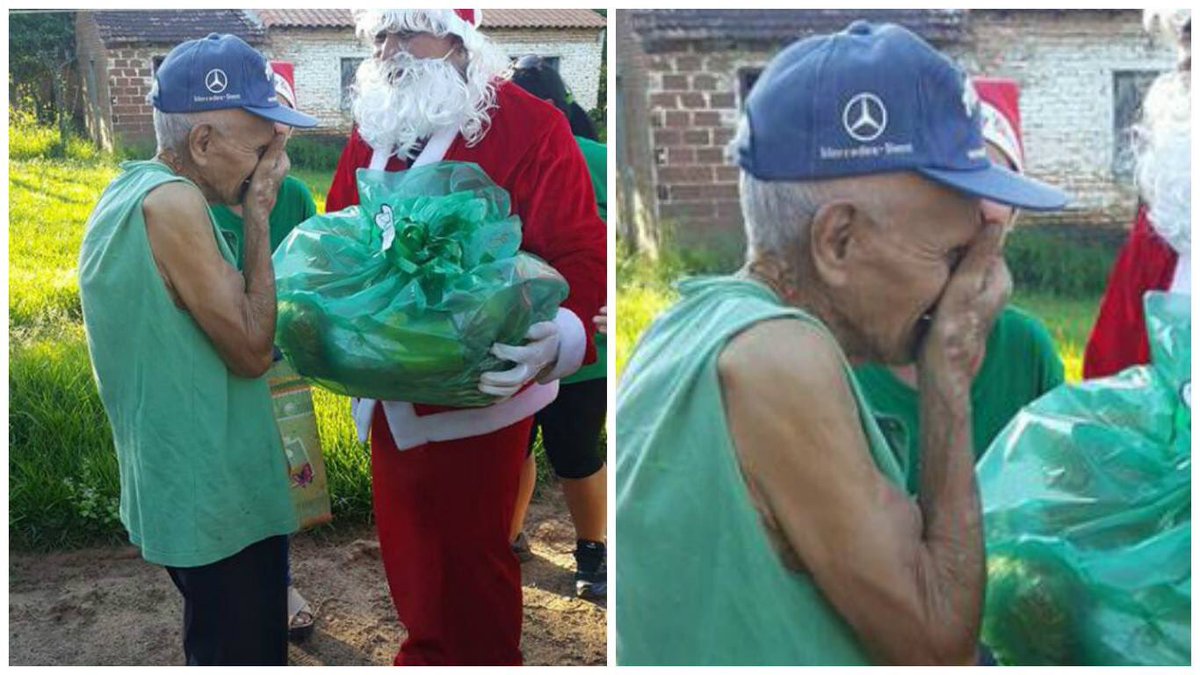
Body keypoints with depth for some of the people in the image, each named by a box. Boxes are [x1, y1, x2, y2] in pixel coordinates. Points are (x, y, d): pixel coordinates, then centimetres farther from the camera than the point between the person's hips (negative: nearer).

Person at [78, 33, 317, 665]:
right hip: (220, 504, -10)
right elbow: (252, 350, -19)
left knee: (217, 649, 23)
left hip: (172, 491, 10)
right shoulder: (172, 202, -23)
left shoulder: (125, 192, 8)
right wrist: (258, 216, -15)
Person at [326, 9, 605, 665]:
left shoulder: (530, 126, -12)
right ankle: (426, 653, 43)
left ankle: (488, 660, 32)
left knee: (472, 552, 7)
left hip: (477, 394, -6)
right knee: (406, 546, 19)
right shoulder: (371, 130, 9)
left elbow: (580, 254, -17)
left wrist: (560, 337, -35)